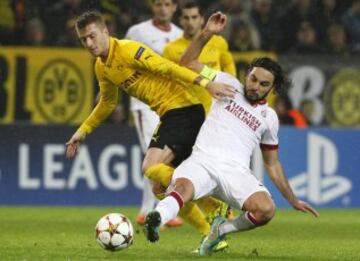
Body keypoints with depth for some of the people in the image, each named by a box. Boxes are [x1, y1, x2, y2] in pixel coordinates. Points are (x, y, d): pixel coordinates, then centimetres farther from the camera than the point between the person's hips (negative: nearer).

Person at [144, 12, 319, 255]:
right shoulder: (230, 85, 18)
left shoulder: (269, 117, 21)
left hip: (236, 171, 2)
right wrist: (207, 33, 1)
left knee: (266, 210, -27)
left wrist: (293, 200, 26)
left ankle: (222, 229, -1)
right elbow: (188, 63, 14)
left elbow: (272, 164, 29)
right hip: (202, 161, -2)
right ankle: (157, 219, -67)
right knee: (183, 186, -37)